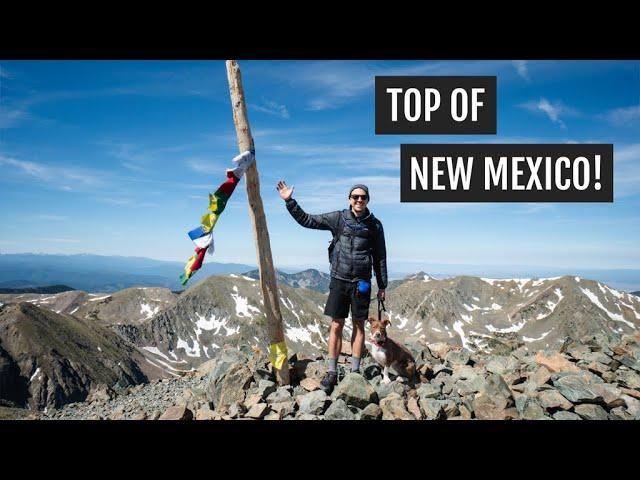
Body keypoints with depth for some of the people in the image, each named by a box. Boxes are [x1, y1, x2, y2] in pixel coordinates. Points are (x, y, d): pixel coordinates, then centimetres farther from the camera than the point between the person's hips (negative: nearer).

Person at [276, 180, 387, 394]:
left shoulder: (374, 225, 2)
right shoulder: (338, 218, 1)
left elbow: (380, 257, 8)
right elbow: (307, 220, 2)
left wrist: (382, 285, 8)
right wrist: (289, 201, -6)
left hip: (361, 282, 0)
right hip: (339, 280, 0)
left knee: (359, 326, 7)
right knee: (336, 325, 3)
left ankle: (355, 370, 18)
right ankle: (331, 372, 11)